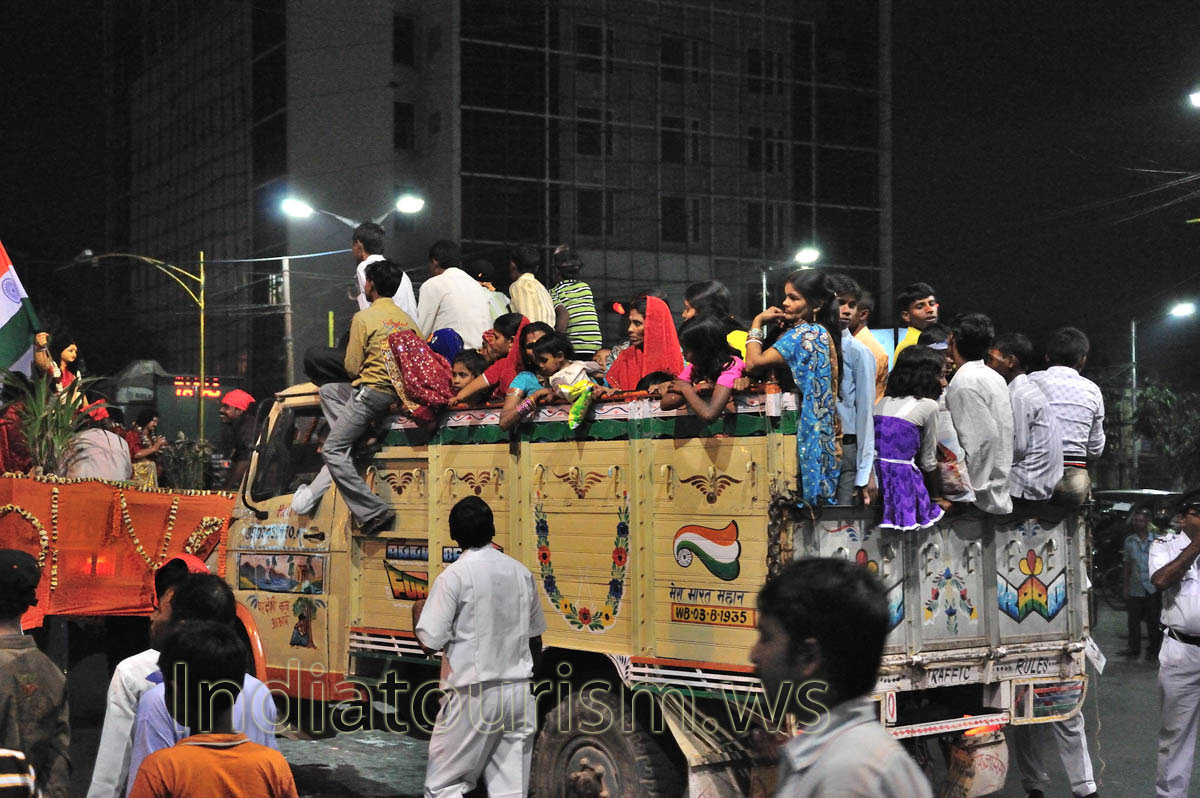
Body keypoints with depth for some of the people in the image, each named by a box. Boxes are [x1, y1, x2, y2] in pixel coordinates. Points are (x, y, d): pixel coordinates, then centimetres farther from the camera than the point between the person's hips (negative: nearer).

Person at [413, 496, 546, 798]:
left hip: (473, 694, -5)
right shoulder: (521, 572, 5)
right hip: (519, 692, 5)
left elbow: (429, 642, -12)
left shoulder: (454, 576, -10)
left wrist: (417, 612, 8)